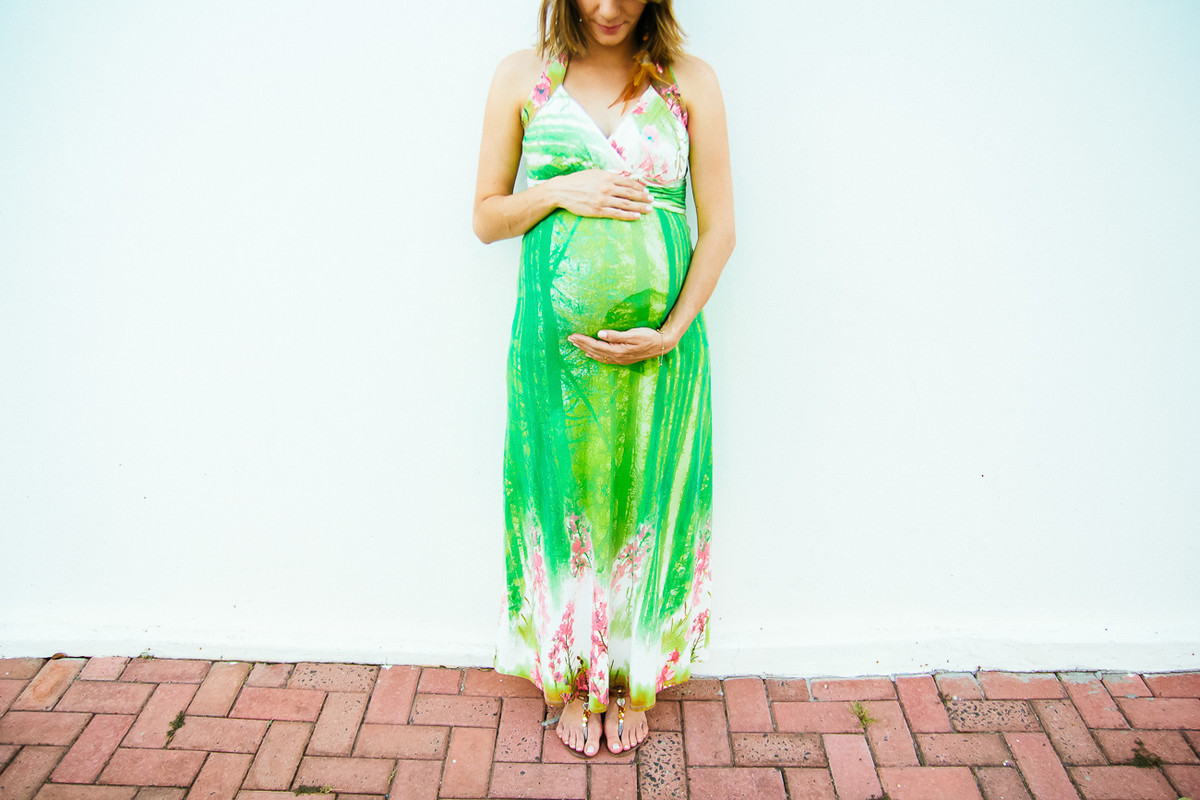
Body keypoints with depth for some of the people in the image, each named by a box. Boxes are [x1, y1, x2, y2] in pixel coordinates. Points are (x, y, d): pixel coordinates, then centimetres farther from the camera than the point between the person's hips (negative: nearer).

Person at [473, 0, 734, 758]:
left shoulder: (690, 81, 2)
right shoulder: (522, 77, 5)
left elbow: (719, 226, 0)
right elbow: (486, 217, 6)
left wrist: (671, 330, -11)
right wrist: (558, 191, -12)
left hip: (657, 346, 0)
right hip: (556, 343, 1)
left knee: (647, 507, 10)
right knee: (564, 504, 10)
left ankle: (636, 681, 33)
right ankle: (575, 680, 33)